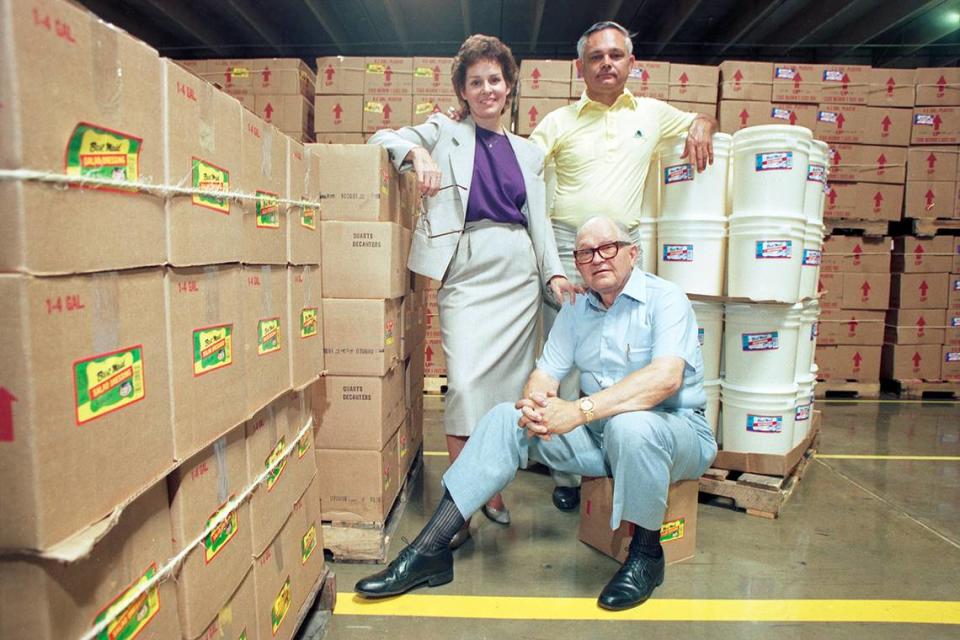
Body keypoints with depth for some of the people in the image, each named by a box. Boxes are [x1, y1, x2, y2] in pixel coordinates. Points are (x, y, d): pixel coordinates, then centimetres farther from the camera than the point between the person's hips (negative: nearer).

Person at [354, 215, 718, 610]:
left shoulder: (664, 298, -10)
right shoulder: (576, 310, 10)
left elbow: (666, 377, -27)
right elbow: (546, 372, 3)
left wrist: (579, 411, -36)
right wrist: (535, 401, -23)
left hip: (675, 428, -5)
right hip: (600, 432, 5)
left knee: (630, 425, -39)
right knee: (506, 418, -12)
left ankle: (645, 554, -10)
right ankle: (428, 552, -13)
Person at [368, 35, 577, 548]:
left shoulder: (528, 153, 20)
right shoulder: (444, 132, 13)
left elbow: (538, 219, 15)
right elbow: (382, 138, 6)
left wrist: (554, 273, 1)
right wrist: (416, 153, -15)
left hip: (520, 270, 3)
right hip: (467, 269, -3)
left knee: (510, 385, 3)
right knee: (466, 383, -15)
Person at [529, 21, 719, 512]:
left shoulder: (651, 113, 15)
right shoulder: (559, 122, 8)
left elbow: (699, 121, 29)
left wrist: (701, 128, 7)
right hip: (566, 246, -2)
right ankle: (567, 474, 8)